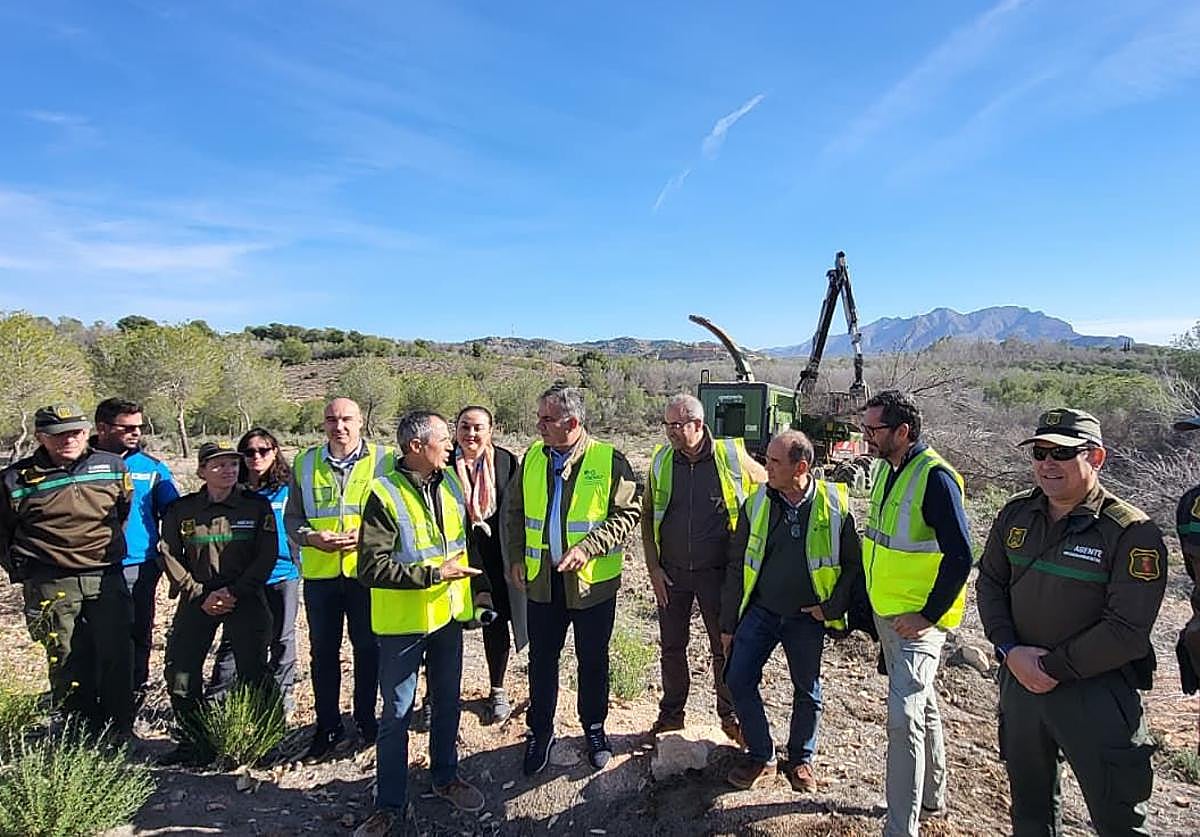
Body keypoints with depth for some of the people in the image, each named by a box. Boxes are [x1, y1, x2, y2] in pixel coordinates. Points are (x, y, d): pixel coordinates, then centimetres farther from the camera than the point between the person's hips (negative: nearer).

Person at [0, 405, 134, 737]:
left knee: (117, 658, 1)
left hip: (107, 579, 1)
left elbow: (128, 510, 19)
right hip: (50, 585, -1)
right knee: (68, 662, 5)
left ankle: (121, 732, 12)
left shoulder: (113, 467, 3)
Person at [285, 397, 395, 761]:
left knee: (368, 649, 11)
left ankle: (366, 718, 30)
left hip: (366, 571, -2)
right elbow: (291, 518, 8)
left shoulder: (384, 460, -3)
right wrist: (312, 537, -12)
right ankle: (328, 726, 29)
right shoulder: (305, 463, 5)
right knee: (323, 652, 13)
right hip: (319, 574, 2)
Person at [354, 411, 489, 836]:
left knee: (447, 701, 19)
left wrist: (479, 588, 11)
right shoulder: (384, 494, -19)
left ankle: (445, 776, 40)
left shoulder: (450, 482, 1)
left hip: (448, 613, 6)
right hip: (403, 622, -5)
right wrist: (434, 573, -25)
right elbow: (371, 567, -24)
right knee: (397, 714, 8)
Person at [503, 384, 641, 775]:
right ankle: (540, 732, 33)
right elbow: (514, 511, 12)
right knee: (541, 660, 14)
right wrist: (516, 557, 4)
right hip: (541, 579, 3)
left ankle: (594, 728, 36)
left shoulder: (609, 460, -12)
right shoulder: (533, 457, 2)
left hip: (593, 581, -3)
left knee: (593, 661, 14)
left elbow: (629, 512, -11)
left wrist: (588, 548, -20)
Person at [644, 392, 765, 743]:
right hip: (671, 573, 2)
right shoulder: (661, 461, -2)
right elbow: (647, 517, 4)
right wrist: (653, 567, -2)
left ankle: (729, 715, 31)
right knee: (672, 646, 14)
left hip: (717, 571, -2)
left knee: (725, 647, 11)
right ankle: (671, 713, 32)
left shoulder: (732, 457, -10)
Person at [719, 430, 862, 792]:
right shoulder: (756, 504, -6)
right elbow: (737, 567, 0)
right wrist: (728, 624, 3)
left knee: (807, 691, 12)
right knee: (739, 680, -2)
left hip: (807, 617, -1)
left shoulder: (835, 504, -12)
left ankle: (801, 759, 36)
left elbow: (854, 562, 1)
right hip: (760, 611, 2)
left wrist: (832, 607, -8)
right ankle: (761, 758, 18)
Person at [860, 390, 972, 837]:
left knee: (903, 715, -9)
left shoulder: (934, 476, -21)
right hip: (886, 612, 9)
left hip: (918, 618, -9)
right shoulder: (886, 469, 6)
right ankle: (932, 795, 41)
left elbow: (959, 557, -22)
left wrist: (929, 615, -19)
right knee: (921, 702, 22)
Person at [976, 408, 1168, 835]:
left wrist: (1052, 668, -16)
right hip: (1020, 680, 5)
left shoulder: (1132, 532, -15)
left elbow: (1127, 631, -18)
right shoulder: (1017, 514, 1)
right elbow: (990, 582, 7)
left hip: (1097, 692, -5)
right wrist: (1011, 651, -7)